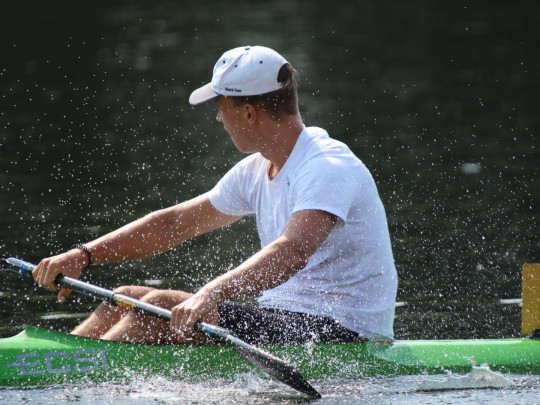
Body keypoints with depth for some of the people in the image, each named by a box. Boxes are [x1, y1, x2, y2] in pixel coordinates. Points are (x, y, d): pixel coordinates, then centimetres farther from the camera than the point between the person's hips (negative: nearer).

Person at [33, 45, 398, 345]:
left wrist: (209, 296, -49)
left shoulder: (329, 169, -19)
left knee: (164, 307, -21)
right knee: (129, 299, 4)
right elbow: (175, 224, 17)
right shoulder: (257, 171, 12)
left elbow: (292, 253, -36)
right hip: (284, 319, 10)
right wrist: (84, 255, 8)